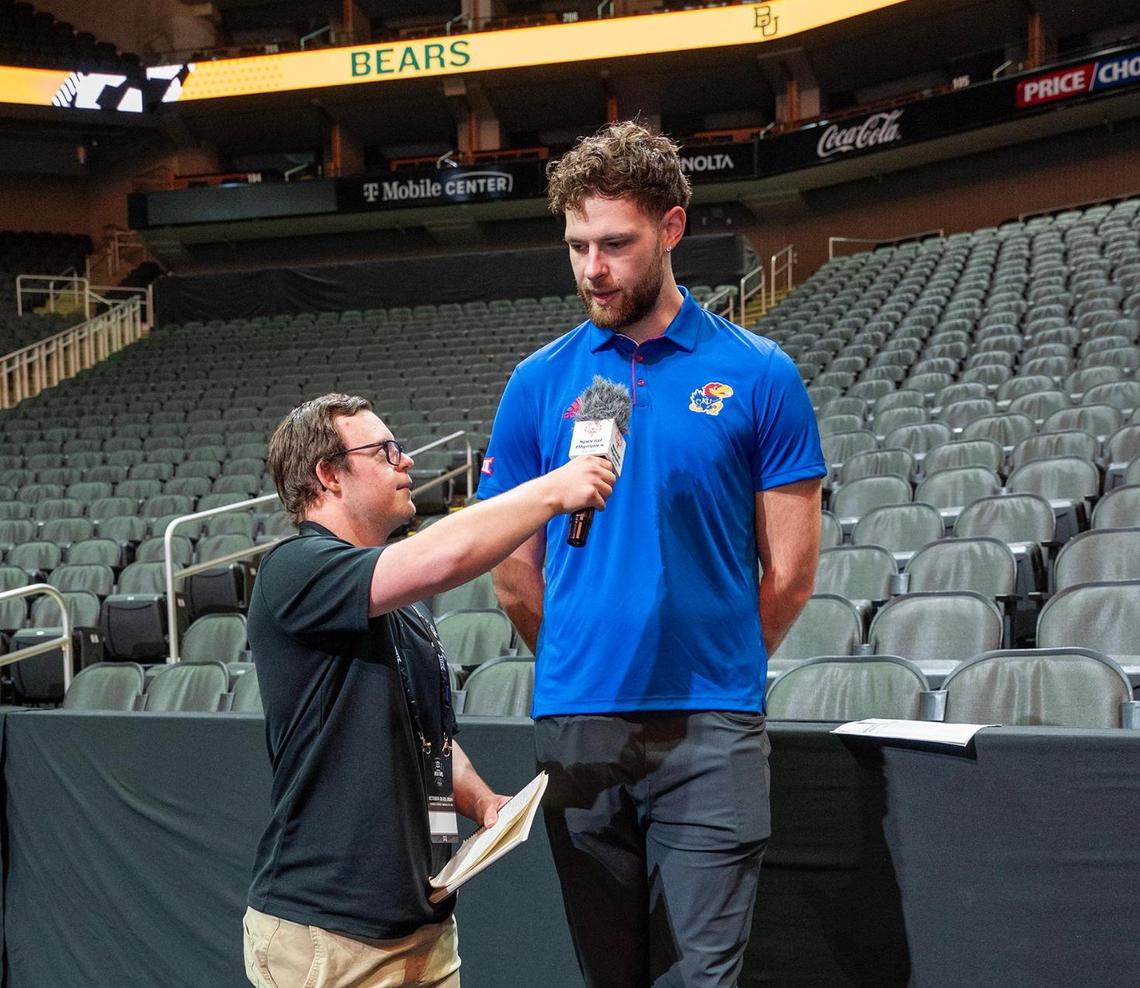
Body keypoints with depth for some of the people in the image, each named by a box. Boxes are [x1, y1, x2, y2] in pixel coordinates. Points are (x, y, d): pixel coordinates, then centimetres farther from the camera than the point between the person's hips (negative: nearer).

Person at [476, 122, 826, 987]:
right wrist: (584, 667, 12)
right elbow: (514, 572, 9)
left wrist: (715, 674, 10)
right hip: (576, 727, 3)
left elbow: (789, 572, 1)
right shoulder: (540, 382, 4)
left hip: (710, 732, -2)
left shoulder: (758, 375, -2)